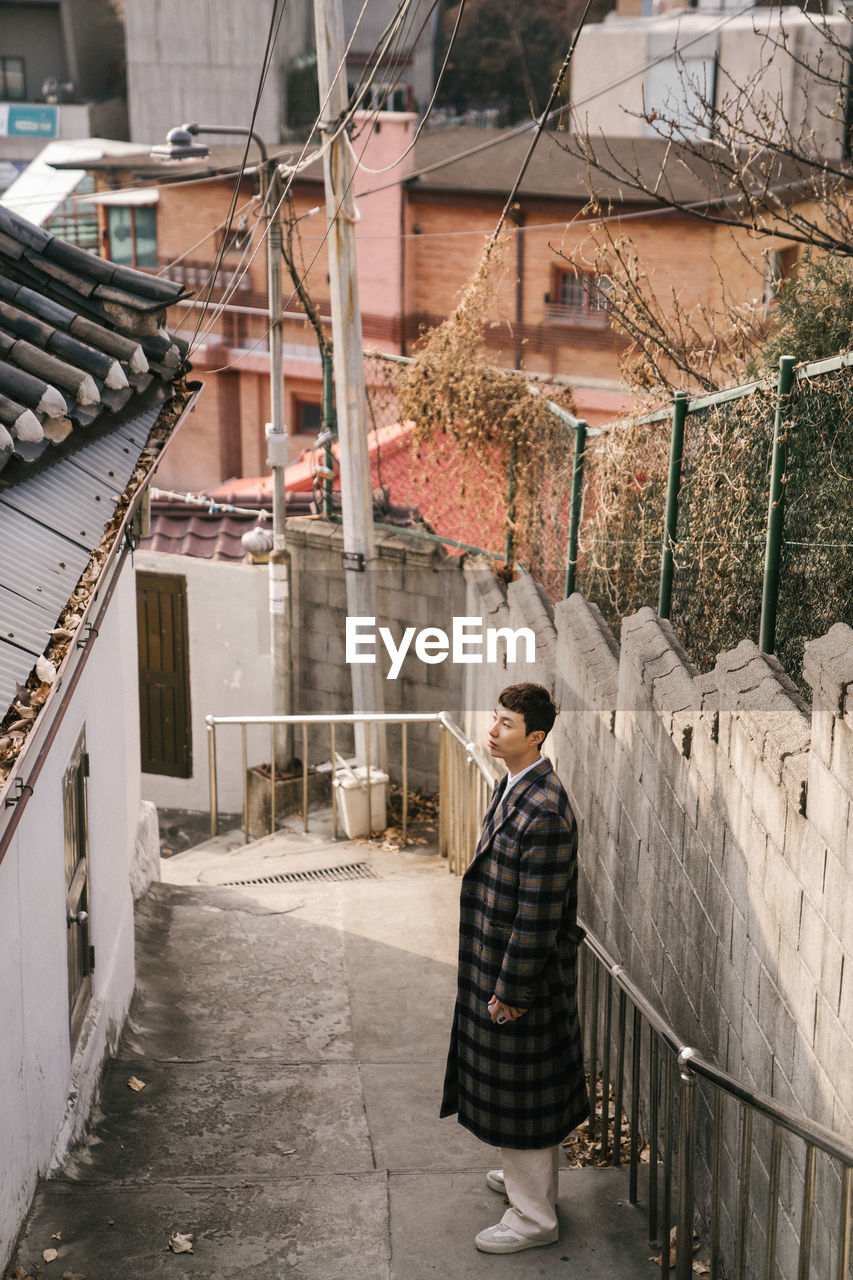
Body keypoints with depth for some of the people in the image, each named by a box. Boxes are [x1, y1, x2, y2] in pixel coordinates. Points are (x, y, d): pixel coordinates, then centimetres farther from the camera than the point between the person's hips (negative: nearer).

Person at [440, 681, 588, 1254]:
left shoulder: (545, 811, -27)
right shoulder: (514, 786, 4)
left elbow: (539, 913, -25)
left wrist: (512, 990, -20)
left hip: (526, 972, -9)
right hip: (500, 960, 9)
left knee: (521, 1092, 4)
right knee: (524, 1089, 25)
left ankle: (534, 1217, 19)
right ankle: (528, 1175, 43)